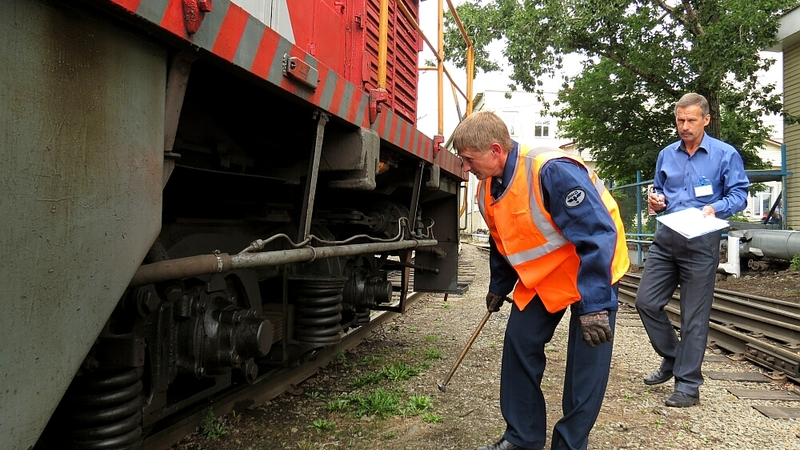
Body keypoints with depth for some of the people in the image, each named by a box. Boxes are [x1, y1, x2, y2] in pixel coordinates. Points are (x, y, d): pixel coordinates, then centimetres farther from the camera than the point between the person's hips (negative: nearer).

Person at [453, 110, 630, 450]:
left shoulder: (552, 170, -31)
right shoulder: (488, 189, -4)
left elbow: (598, 235, -33)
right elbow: (502, 243, 13)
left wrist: (594, 304, -35)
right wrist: (499, 287, 20)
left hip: (592, 270, -7)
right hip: (541, 276, 7)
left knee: (587, 357, -4)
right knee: (519, 344, 3)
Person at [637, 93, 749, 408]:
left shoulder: (725, 155, -2)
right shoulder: (666, 155, 12)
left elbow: (738, 194, -4)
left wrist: (715, 209, -23)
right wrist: (656, 200, -1)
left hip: (701, 243, -5)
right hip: (666, 239, 5)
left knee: (694, 316, 1)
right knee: (646, 302, 3)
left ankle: (687, 384, 12)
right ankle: (672, 358, 26)